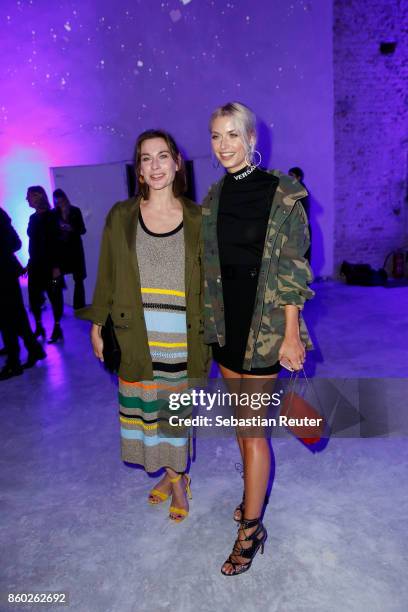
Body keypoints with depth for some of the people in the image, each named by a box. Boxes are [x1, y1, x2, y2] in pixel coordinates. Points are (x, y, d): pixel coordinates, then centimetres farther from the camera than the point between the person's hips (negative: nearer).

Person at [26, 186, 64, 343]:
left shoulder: (50, 216, -8)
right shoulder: (33, 218, 10)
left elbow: (55, 242, -13)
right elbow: (33, 241, 13)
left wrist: (56, 266, -18)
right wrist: (30, 263, 12)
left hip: (49, 264, -6)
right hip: (35, 264, 6)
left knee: (54, 296, 2)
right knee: (34, 297, 6)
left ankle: (57, 328, 12)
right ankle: (38, 327, 19)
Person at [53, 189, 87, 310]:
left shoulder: (75, 210, 2)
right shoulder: (54, 213, 1)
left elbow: (83, 230, 1)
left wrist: (71, 228, -15)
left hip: (75, 248, 1)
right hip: (60, 249, -1)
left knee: (78, 279, 2)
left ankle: (79, 307, 10)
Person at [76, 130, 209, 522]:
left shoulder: (197, 219, 1)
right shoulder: (121, 217, 2)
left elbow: (210, 279, 4)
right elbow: (107, 278, 6)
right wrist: (97, 325, 4)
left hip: (182, 339, -1)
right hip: (137, 338, 1)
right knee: (147, 409, 11)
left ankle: (178, 477, 33)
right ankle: (171, 474, 35)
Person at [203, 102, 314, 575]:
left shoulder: (282, 194, -9)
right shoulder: (215, 196, 8)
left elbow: (292, 271, -11)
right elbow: (209, 264, 12)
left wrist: (291, 335, -14)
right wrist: (207, 319, 11)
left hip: (264, 323, -6)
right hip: (225, 320, 6)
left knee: (252, 426, 0)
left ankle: (251, 528, 17)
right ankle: (254, 492, 39)